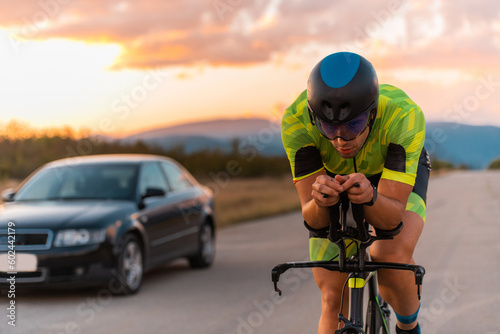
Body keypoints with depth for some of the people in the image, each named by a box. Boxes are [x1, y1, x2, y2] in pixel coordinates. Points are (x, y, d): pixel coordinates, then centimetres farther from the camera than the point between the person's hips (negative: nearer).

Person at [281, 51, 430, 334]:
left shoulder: (404, 116, -41)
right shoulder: (296, 120, -36)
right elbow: (312, 219, -33)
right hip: (333, 177, 2)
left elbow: (391, 217, -40)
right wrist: (320, 201, -56)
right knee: (334, 299, -4)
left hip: (399, 174, -1)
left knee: (392, 256, -29)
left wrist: (370, 197, -61)